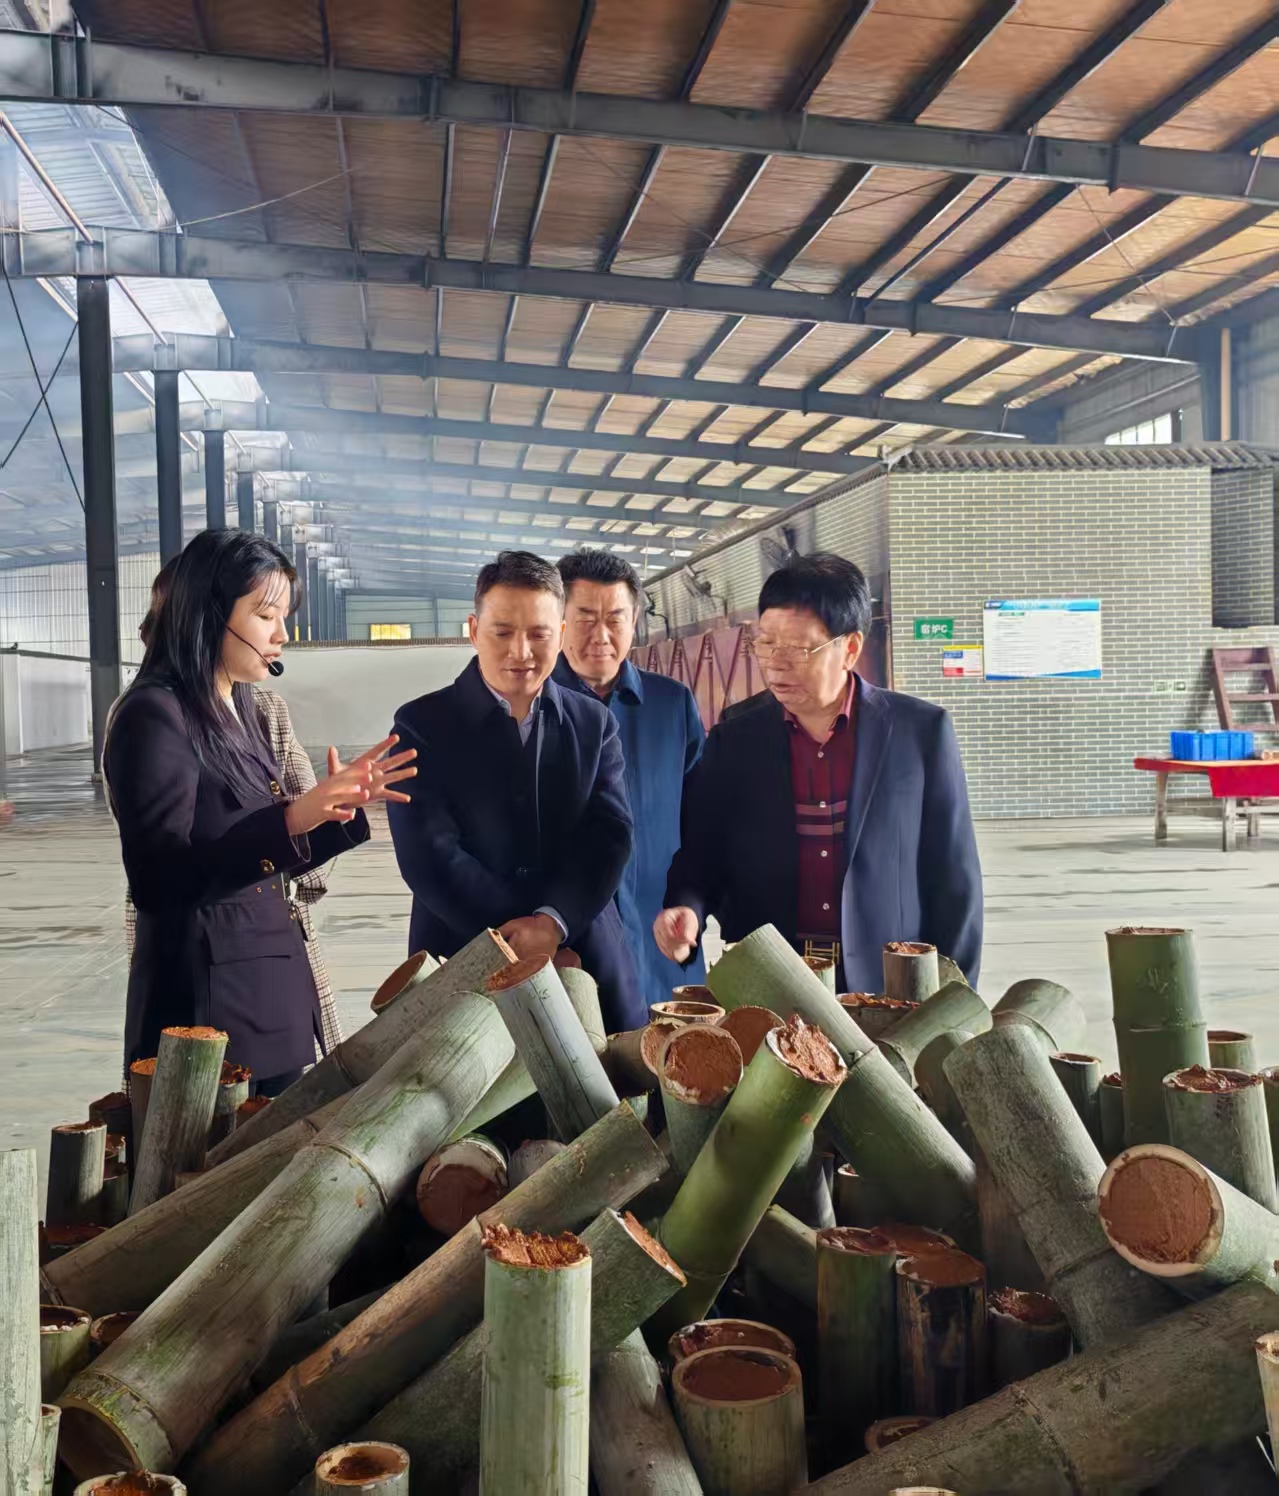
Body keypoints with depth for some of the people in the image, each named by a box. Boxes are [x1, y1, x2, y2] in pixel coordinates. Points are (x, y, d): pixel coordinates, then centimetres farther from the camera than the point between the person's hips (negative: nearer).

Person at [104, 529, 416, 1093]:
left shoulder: (238, 710, 11)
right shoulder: (154, 715, -14)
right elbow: (159, 881, -21)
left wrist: (344, 804, 6)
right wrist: (289, 820, -29)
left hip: (272, 986, 8)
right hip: (203, 994, -8)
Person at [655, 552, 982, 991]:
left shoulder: (921, 732, -4)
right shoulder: (733, 741, 1)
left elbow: (954, 881, -1)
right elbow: (700, 859, 6)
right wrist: (686, 910, -16)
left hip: (889, 1000, -1)